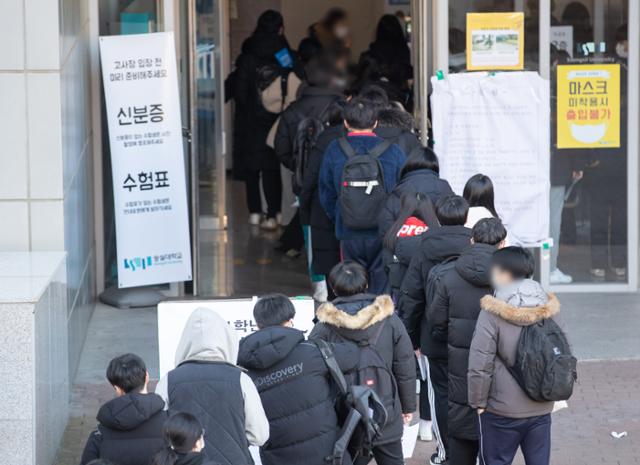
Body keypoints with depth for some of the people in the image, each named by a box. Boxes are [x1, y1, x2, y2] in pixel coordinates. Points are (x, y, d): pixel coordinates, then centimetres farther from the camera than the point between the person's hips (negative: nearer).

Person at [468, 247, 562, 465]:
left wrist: (478, 402, -3)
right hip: (541, 409, 5)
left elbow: (480, 365, -15)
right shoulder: (548, 311, 2)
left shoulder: (492, 314, -15)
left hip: (502, 413, -5)